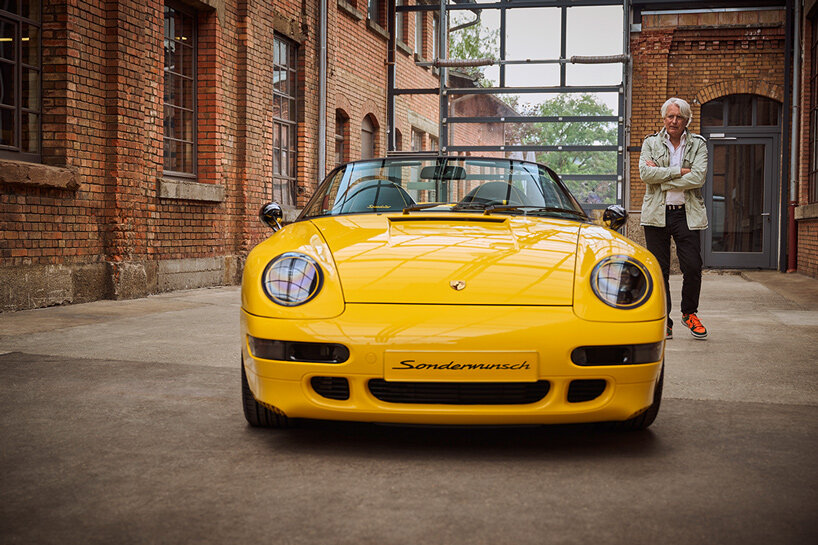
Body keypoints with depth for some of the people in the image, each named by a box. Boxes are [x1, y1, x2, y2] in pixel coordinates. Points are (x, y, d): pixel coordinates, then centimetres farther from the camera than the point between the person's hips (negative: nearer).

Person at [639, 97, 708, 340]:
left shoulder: (698, 144, 7)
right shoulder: (651, 143, 9)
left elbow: (698, 177, -8)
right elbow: (645, 173, -8)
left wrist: (661, 178, -9)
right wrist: (679, 171, -11)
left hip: (687, 213, 0)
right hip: (657, 214, 0)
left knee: (693, 267, -7)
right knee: (659, 270, 1)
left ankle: (689, 313, 16)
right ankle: (663, 321, 10)